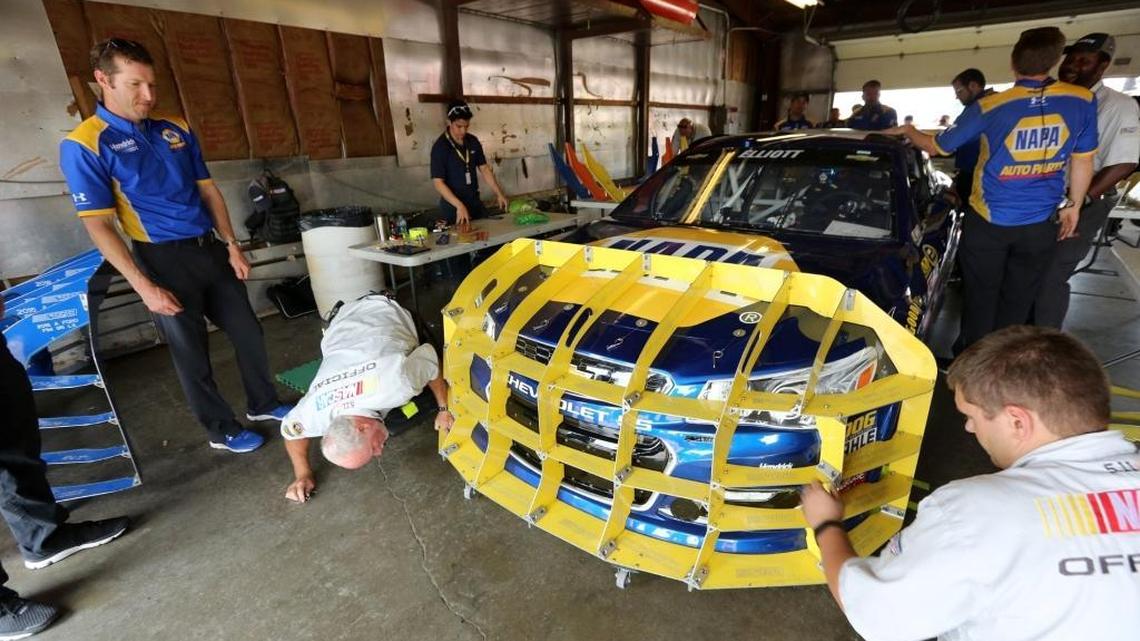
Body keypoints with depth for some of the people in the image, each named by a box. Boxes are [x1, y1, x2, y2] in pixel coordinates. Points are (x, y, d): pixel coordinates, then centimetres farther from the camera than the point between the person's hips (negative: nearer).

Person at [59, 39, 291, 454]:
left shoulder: (176, 130, 6)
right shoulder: (83, 145, -9)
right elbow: (99, 226, -11)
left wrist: (232, 245, 5)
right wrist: (145, 287, -16)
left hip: (210, 250, 5)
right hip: (164, 261, -5)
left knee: (248, 333, 12)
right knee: (191, 353, 7)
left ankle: (263, 404, 33)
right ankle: (222, 430, 24)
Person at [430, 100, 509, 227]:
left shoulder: (473, 141, 3)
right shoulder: (440, 147, -14)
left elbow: (484, 168, 10)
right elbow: (438, 182, -18)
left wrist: (499, 193, -1)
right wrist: (459, 206, -27)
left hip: (475, 201, 6)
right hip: (452, 205, -5)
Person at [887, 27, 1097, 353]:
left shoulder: (989, 107, -13)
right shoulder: (1083, 102, -5)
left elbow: (937, 146, -2)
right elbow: (1083, 161, 3)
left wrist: (907, 131, 17)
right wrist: (1072, 205, 16)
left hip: (989, 221, -2)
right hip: (1042, 223, 2)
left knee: (980, 296, 12)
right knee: (1018, 301, 13)